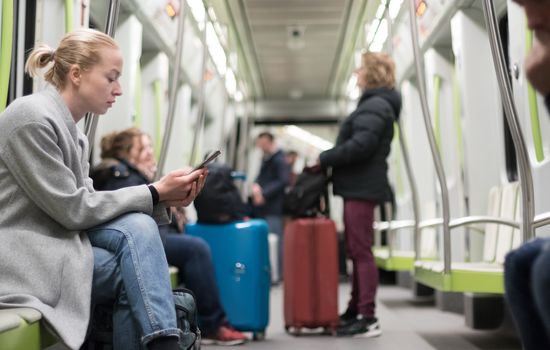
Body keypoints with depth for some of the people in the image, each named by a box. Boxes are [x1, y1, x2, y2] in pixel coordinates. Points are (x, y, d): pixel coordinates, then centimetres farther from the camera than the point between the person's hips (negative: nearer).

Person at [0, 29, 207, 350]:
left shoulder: (71, 129, 13)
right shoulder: (33, 118, -16)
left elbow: (86, 205, 5)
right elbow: (73, 209, -17)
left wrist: (165, 199, -6)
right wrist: (155, 193, -12)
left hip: (54, 236, 8)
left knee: (138, 227, -16)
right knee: (137, 274, -19)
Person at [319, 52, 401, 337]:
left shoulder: (375, 105, -10)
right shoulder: (373, 104, 21)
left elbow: (361, 145, -22)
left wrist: (324, 159, -13)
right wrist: (327, 159, 10)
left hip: (362, 188, -10)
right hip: (359, 187, 10)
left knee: (361, 252, -10)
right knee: (356, 251, 14)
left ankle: (368, 318, -7)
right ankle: (356, 311, 22)